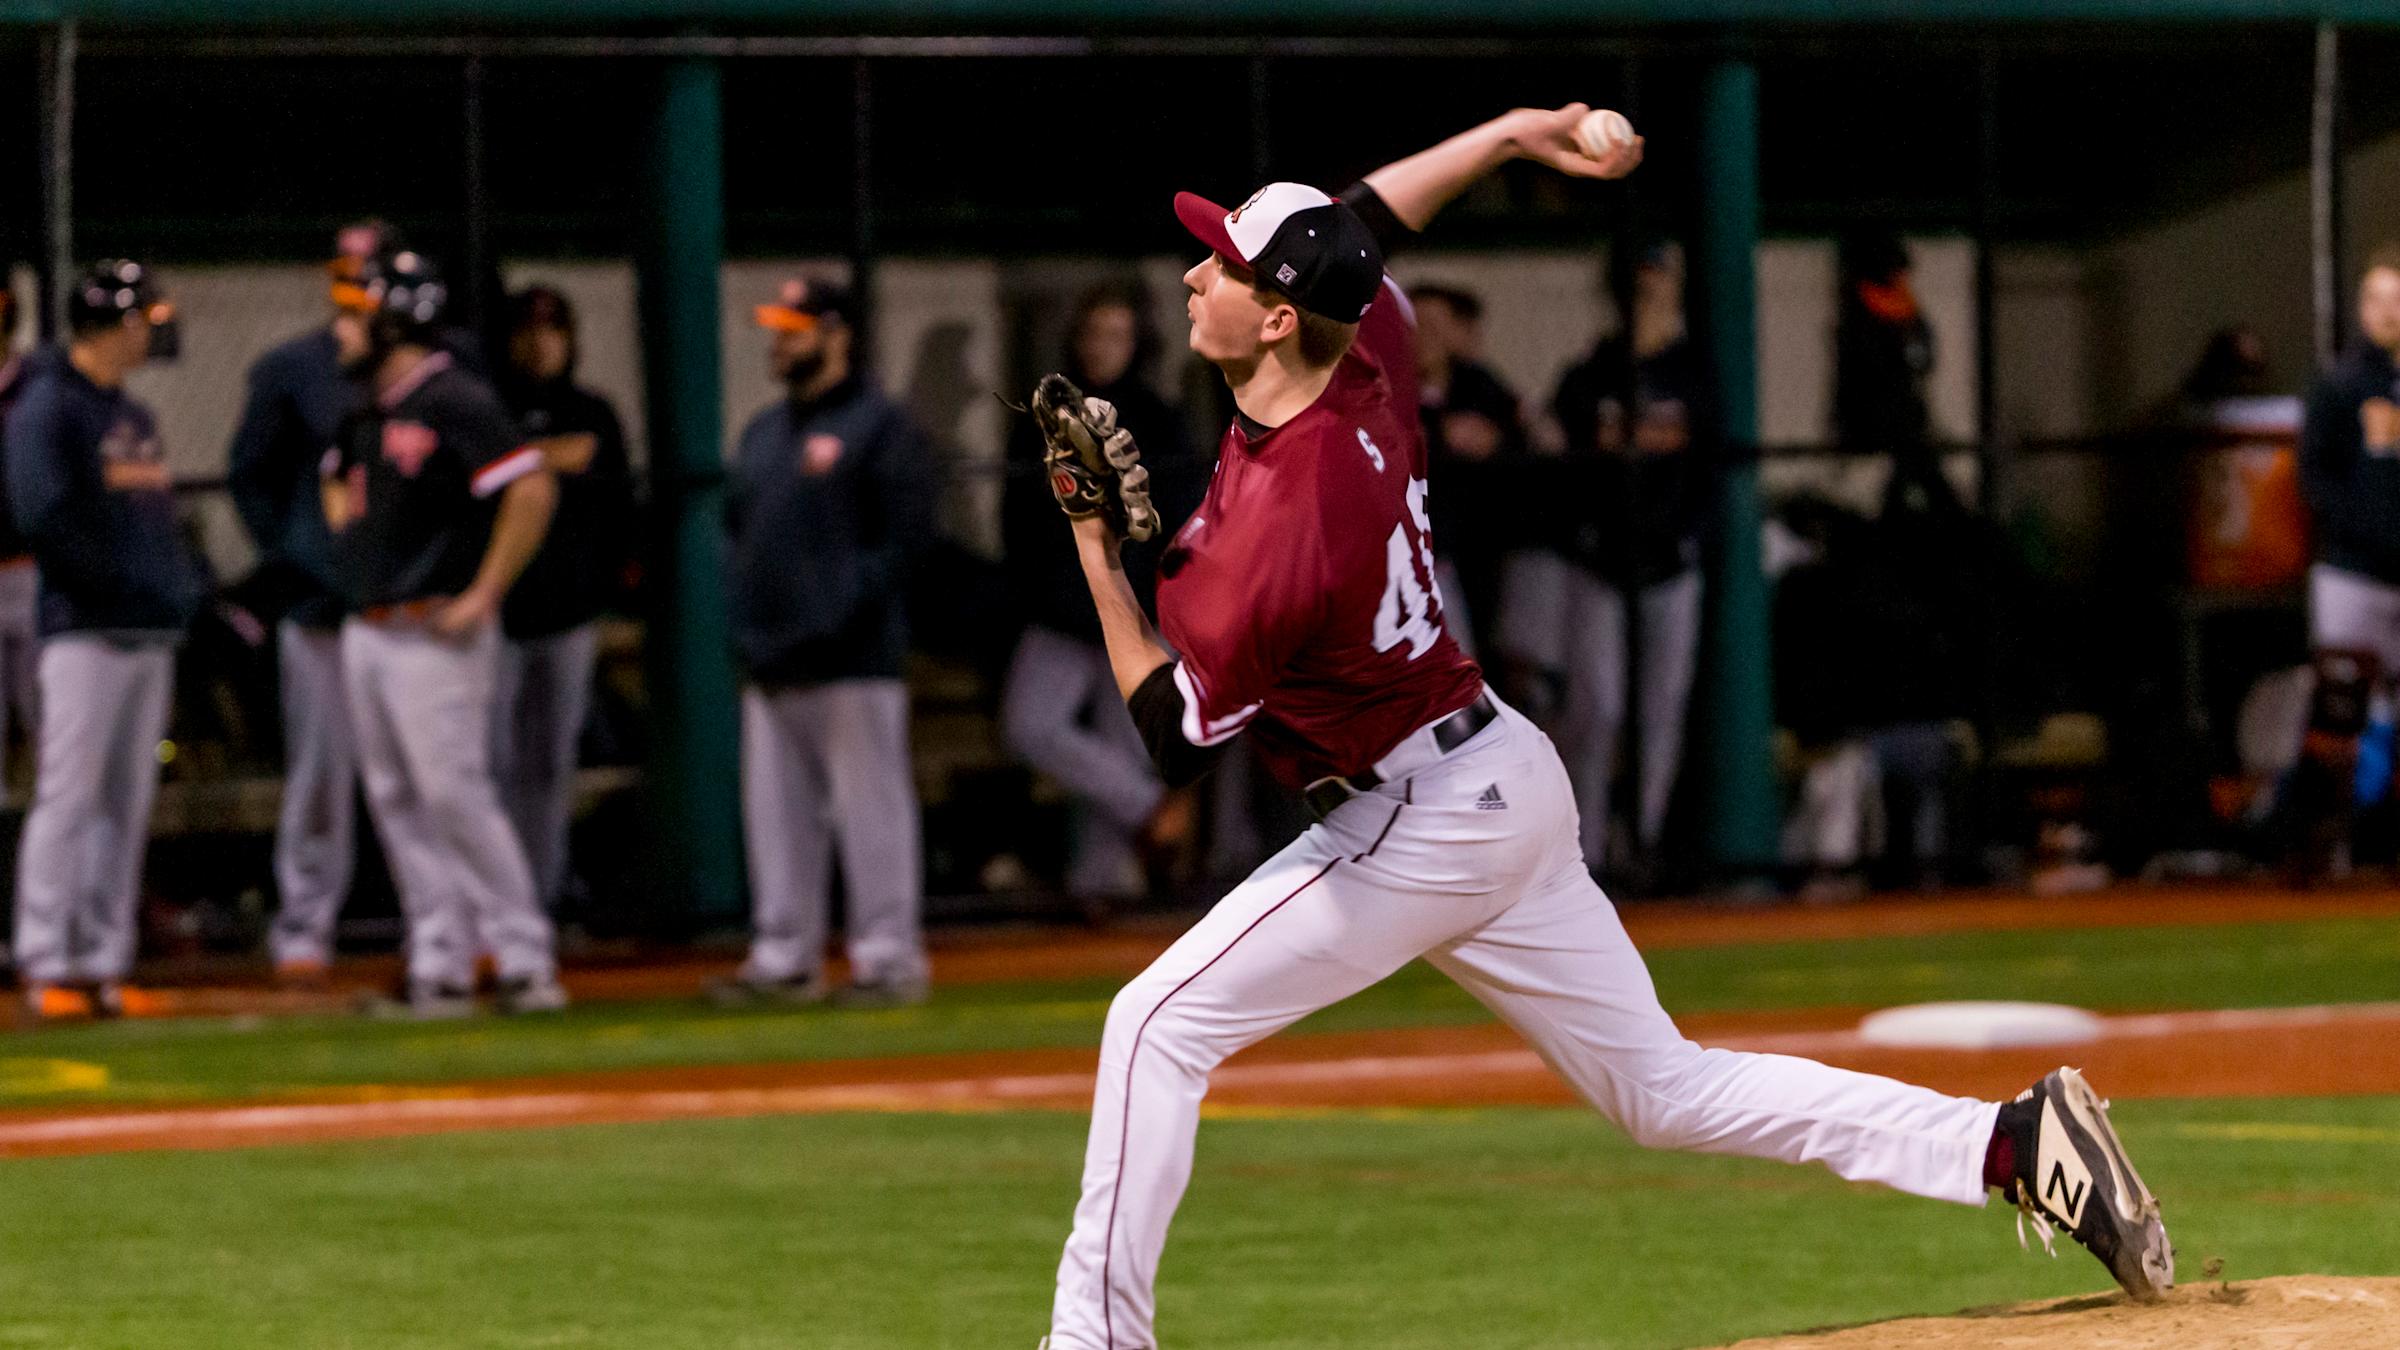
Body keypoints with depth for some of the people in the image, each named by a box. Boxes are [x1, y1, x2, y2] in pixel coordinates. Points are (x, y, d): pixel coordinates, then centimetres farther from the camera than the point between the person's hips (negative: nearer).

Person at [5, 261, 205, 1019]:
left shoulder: (133, 417, 19)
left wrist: (180, 588, 8)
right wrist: (111, 584, -16)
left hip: (152, 636, 8)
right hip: (87, 634, -8)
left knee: (128, 807, 8)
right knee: (68, 797, -9)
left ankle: (104, 963, 12)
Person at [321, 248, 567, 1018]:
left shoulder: (454, 402, -13)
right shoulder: (363, 411, 13)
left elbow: (532, 490, -21)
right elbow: (339, 481, 35)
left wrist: (483, 597, -20)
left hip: (434, 630, -9)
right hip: (365, 630, 9)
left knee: (453, 793, -12)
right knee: (396, 801, 7)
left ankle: (525, 959, -7)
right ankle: (439, 968, 9)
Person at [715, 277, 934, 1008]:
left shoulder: (880, 426, -4)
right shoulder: (762, 432, 20)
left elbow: (904, 535, -11)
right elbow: (739, 526, 25)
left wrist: (845, 611, -18)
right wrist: (745, 619, 10)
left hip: (851, 663, -8)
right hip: (770, 659, 8)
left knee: (870, 808, -5)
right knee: (777, 813, 9)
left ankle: (888, 957, -2)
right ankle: (785, 959, 14)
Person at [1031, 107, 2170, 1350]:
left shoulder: (1283, 519, -28)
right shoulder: (1363, 366, -4)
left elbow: (1177, 732, -18)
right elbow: (1361, 227, 18)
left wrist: (1098, 559, -12)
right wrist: (1512, 134, 18)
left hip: (1424, 827, -9)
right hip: (1504, 782, 9)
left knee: (1162, 1023, -3)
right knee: (1665, 1085, 13)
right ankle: (2016, 1143, 7)